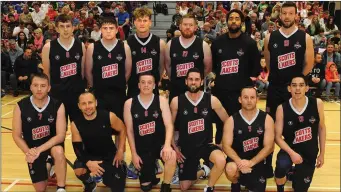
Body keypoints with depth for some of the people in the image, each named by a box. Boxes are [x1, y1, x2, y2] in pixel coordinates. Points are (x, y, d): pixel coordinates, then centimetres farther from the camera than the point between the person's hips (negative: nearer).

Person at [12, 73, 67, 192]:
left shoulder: (58, 106, -18)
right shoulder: (21, 106, -15)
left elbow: (60, 135, -20)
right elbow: (16, 136, -8)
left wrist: (40, 150, -31)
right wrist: (28, 152, -24)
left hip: (52, 143, -1)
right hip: (32, 147, 2)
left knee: (58, 151, -39)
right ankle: (47, 165, 36)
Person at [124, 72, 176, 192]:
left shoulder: (161, 101, -4)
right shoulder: (129, 103, -3)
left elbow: (169, 125, -11)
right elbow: (129, 130, 0)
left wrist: (167, 145, -28)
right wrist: (134, 153, -3)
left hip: (160, 143, -1)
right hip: (142, 148, 1)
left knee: (171, 156, -35)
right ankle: (152, 166, 36)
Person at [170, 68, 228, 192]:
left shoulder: (211, 100, -10)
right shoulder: (176, 101, -10)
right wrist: (174, 147, -3)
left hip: (206, 144, -1)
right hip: (186, 147, 1)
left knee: (221, 161, -34)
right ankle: (203, 171, 39)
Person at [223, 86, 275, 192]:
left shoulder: (267, 119, -7)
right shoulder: (231, 120, -7)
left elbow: (269, 147, -11)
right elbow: (226, 146, -11)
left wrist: (251, 162, -23)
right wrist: (239, 162, -29)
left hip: (258, 162, 1)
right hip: (237, 159, -1)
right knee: (230, 170, -33)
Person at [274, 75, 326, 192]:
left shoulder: (317, 104, -13)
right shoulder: (282, 109, -17)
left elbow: (321, 128, 1)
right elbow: (277, 136, -13)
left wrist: (322, 153, 5)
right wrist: (291, 153, -27)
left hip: (310, 153, 2)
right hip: (290, 148, -2)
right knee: (282, 165, -35)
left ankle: (296, 173, 47)